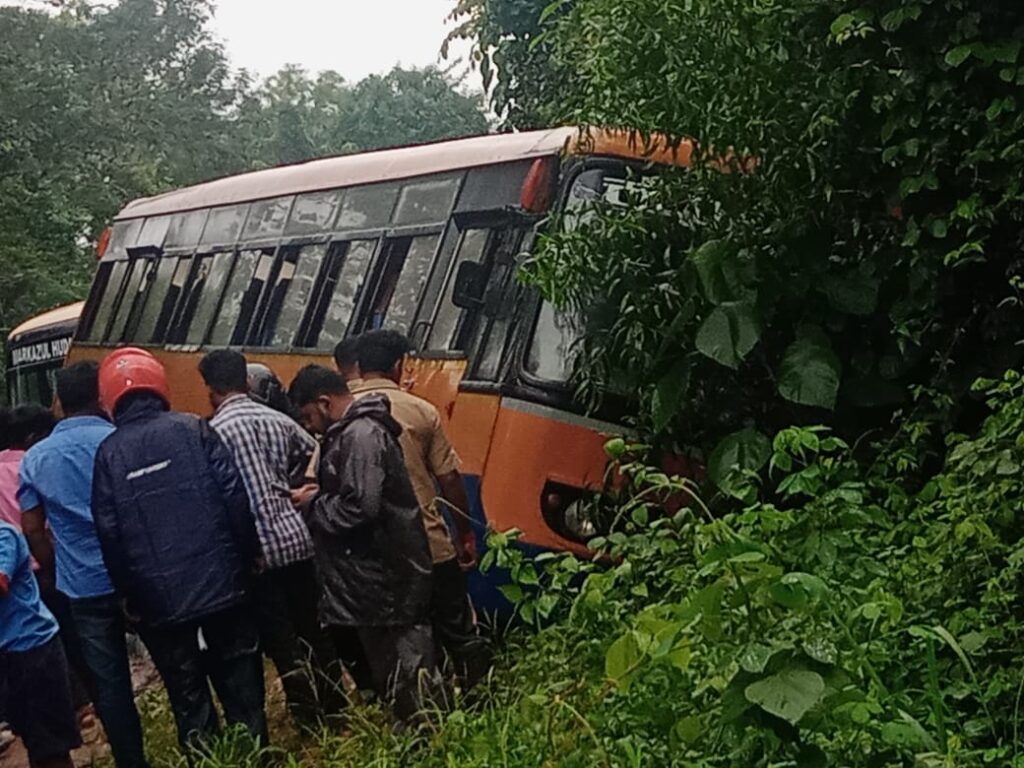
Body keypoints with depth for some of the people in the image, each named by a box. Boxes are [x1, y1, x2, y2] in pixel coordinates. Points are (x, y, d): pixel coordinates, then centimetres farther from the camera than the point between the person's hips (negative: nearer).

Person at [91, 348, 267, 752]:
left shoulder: (108, 453, -1)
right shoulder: (194, 430, -2)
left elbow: (109, 533, -3)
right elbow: (235, 497, -7)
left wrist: (129, 593, 6)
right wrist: (247, 557, 4)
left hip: (158, 598, 0)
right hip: (220, 582, 0)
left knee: (187, 695, 11)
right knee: (241, 687, 12)